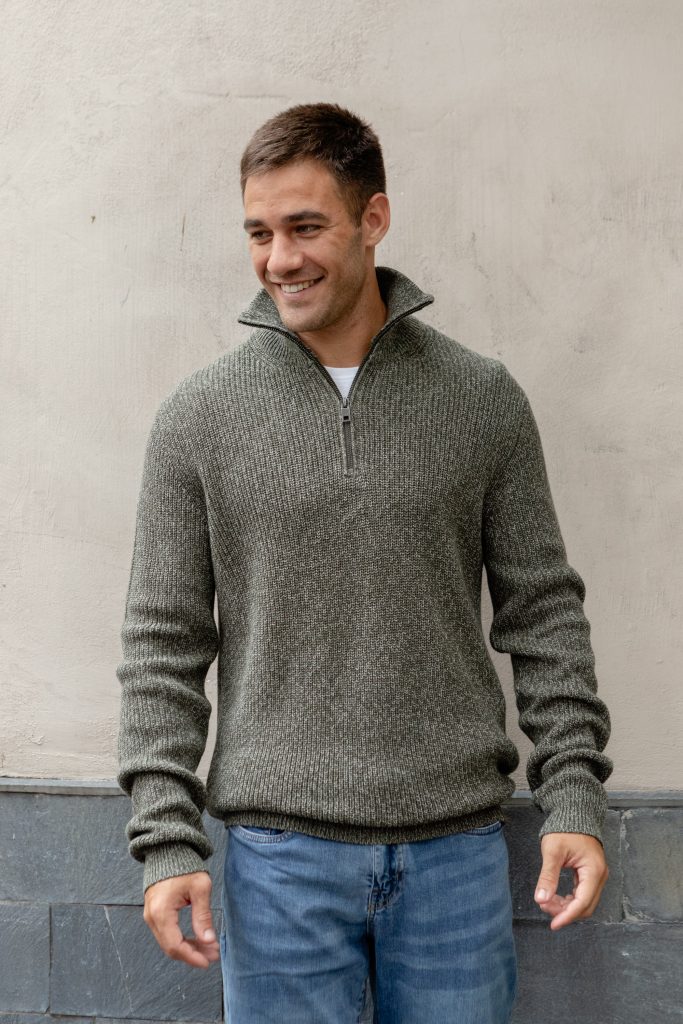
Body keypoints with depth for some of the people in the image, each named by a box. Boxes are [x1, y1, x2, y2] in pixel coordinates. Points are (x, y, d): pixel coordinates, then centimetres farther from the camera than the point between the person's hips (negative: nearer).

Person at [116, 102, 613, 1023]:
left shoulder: (484, 399, 2)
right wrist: (166, 838, -6)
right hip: (281, 852, -1)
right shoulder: (199, 417, 0)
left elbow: (544, 612, 5)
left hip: (457, 845, 1)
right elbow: (163, 645, 1)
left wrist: (574, 797, -3)